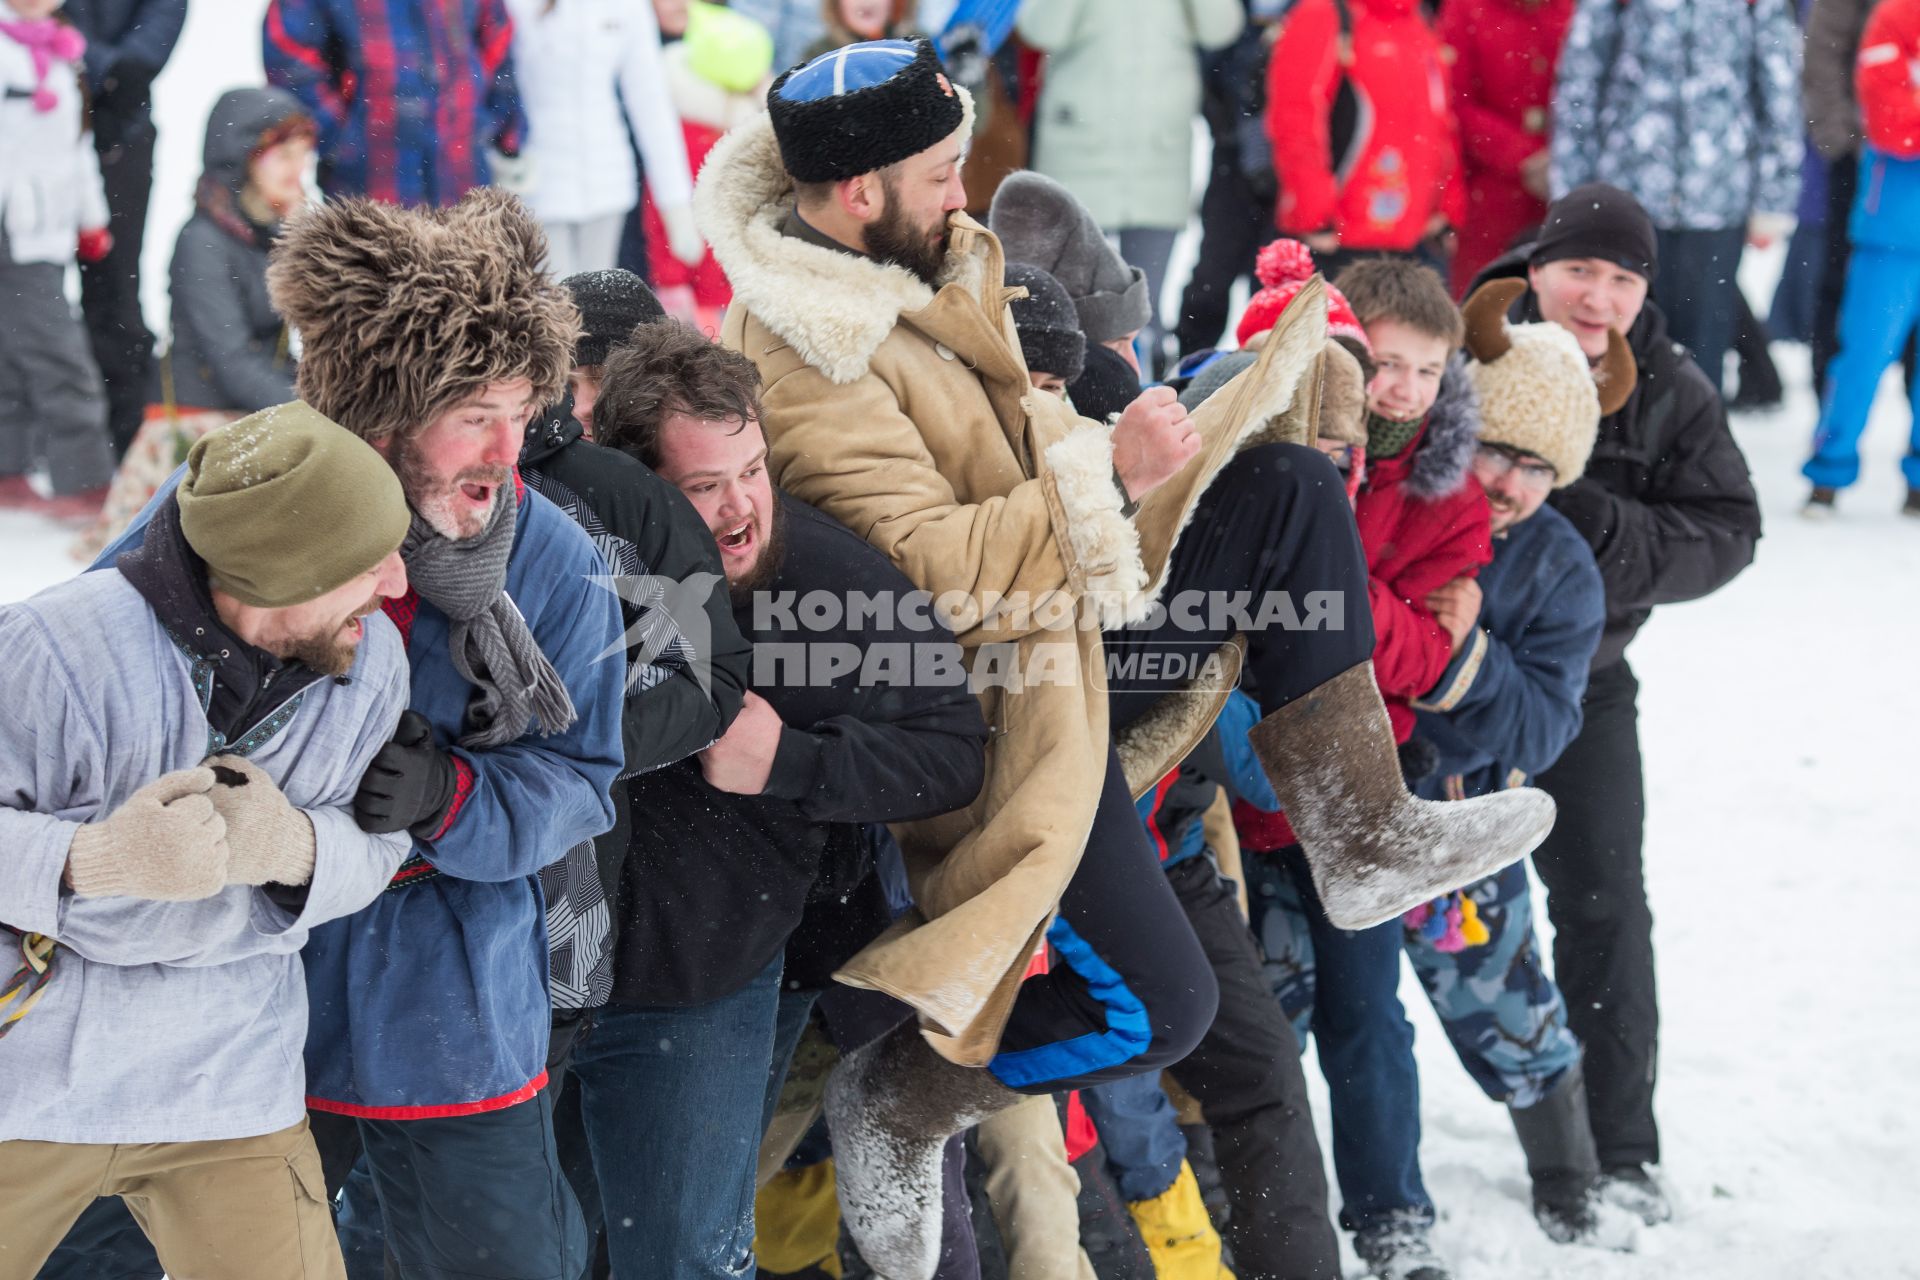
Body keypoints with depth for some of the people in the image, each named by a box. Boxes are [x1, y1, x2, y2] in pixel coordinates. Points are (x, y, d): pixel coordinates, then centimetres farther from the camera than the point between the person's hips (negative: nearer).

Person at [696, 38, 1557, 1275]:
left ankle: (1365, 839, 6)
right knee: (1155, 1007, -16)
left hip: (1056, 619, 10)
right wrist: (1107, 478, -25)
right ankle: (895, 1107, 6)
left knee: (1294, 493, 2)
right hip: (989, 702, -10)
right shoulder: (805, 363, -25)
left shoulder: (908, 264, 5)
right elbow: (925, 569, -29)